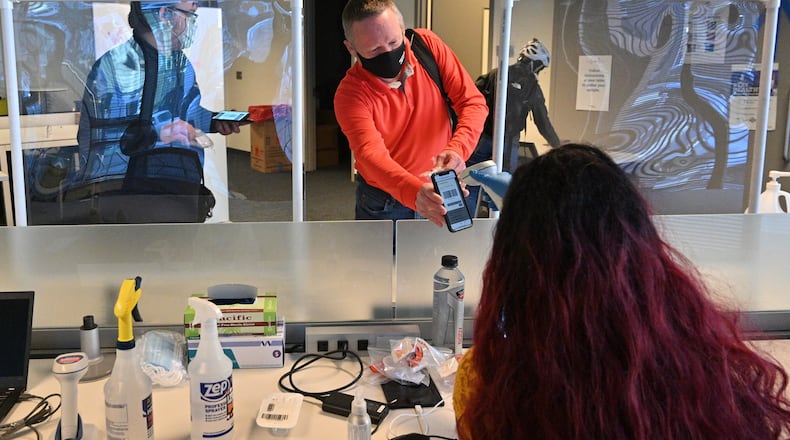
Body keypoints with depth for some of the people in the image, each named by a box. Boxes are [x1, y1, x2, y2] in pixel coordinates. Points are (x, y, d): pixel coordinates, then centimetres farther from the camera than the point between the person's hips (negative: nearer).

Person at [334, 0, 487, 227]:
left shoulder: (428, 44, -14)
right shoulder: (350, 94, -22)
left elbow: (473, 101, -14)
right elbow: (372, 154, -36)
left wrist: (458, 149, -35)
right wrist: (414, 192, -56)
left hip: (439, 192, 3)